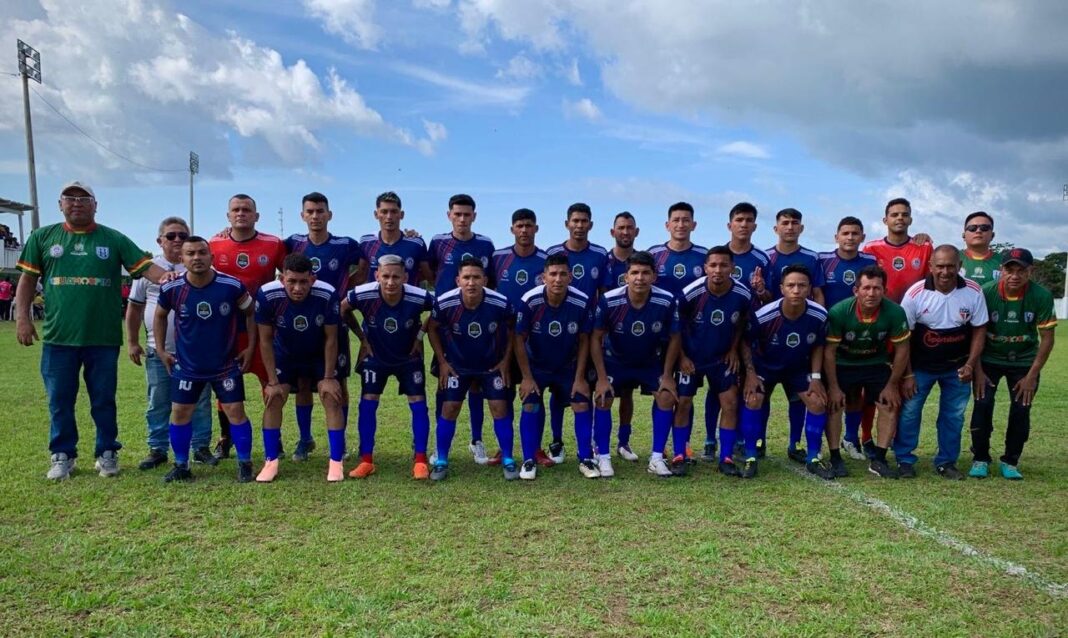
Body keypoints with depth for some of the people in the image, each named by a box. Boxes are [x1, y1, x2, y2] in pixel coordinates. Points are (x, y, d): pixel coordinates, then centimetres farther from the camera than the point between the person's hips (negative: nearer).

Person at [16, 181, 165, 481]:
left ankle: (107, 453, 21)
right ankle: (63, 455, 23)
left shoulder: (114, 239, 4)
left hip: (103, 338, -1)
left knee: (104, 400, 8)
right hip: (58, 337, 1)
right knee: (60, 401, 9)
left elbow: (145, 266, -5)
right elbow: (28, 279, 10)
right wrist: (22, 316, 1)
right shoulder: (42, 237, 8)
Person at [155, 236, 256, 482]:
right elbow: (160, 316, 9)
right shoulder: (171, 289, -12)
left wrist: (250, 347, -2)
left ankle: (245, 464, 9)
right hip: (187, 365, 2)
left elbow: (250, 313, 1)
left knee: (235, 411, -3)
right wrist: (161, 350, 6)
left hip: (226, 364, -2)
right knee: (179, 412, 6)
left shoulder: (232, 286, -16)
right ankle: (181, 466, 21)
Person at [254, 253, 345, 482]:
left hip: (320, 355, -1)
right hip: (284, 355, 1)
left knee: (332, 398, -12)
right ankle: (271, 462, 4)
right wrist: (272, 381, -15)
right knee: (273, 399, -9)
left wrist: (328, 377, -14)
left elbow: (331, 339, -18)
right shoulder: (267, 295, -31)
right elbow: (265, 340, -17)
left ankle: (336, 462, -3)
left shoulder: (327, 295, -32)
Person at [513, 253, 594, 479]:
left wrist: (580, 378, -9)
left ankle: (586, 459, 7)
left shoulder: (581, 302, -23)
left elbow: (584, 340, -10)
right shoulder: (529, 301, -28)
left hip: (569, 366, 1)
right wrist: (527, 377, -13)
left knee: (582, 404, -6)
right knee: (531, 406, -11)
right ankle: (529, 461, 2)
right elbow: (519, 339, -16)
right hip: (536, 365, -1)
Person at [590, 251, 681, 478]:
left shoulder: (667, 302, -23)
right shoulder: (609, 301, -27)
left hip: (651, 362, 1)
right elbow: (596, 339, -15)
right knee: (603, 398, -17)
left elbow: (674, 338, -8)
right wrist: (602, 378, -17)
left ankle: (657, 458, -2)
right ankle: (603, 458, -3)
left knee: (667, 397, -15)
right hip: (615, 361, -1)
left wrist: (667, 375, -8)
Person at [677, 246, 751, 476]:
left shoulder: (743, 295, -17)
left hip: (722, 357, 2)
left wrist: (733, 349, -1)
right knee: (683, 403, -1)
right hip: (691, 356, -2)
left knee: (730, 403, -2)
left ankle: (726, 458, 9)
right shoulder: (691, 293, -23)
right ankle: (679, 456, 11)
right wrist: (681, 356, -10)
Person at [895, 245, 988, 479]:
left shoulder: (973, 292, -13)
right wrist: (907, 374, -12)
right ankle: (904, 460, 13)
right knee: (909, 411, -1)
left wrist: (970, 365, -11)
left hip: (957, 367, 2)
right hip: (920, 365, -2)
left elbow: (979, 330, -1)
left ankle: (946, 462, 22)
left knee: (954, 415, 8)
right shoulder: (916, 293, -18)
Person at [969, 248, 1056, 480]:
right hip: (989, 359, -1)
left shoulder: (1042, 296, -18)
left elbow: (1047, 338, -11)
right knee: (983, 405, -10)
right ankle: (980, 459, 6)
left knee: (1021, 410, -5)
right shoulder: (986, 292, -21)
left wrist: (1032, 375, -12)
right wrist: (977, 370, -14)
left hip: (1024, 361, 1)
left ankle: (1010, 461, 13)